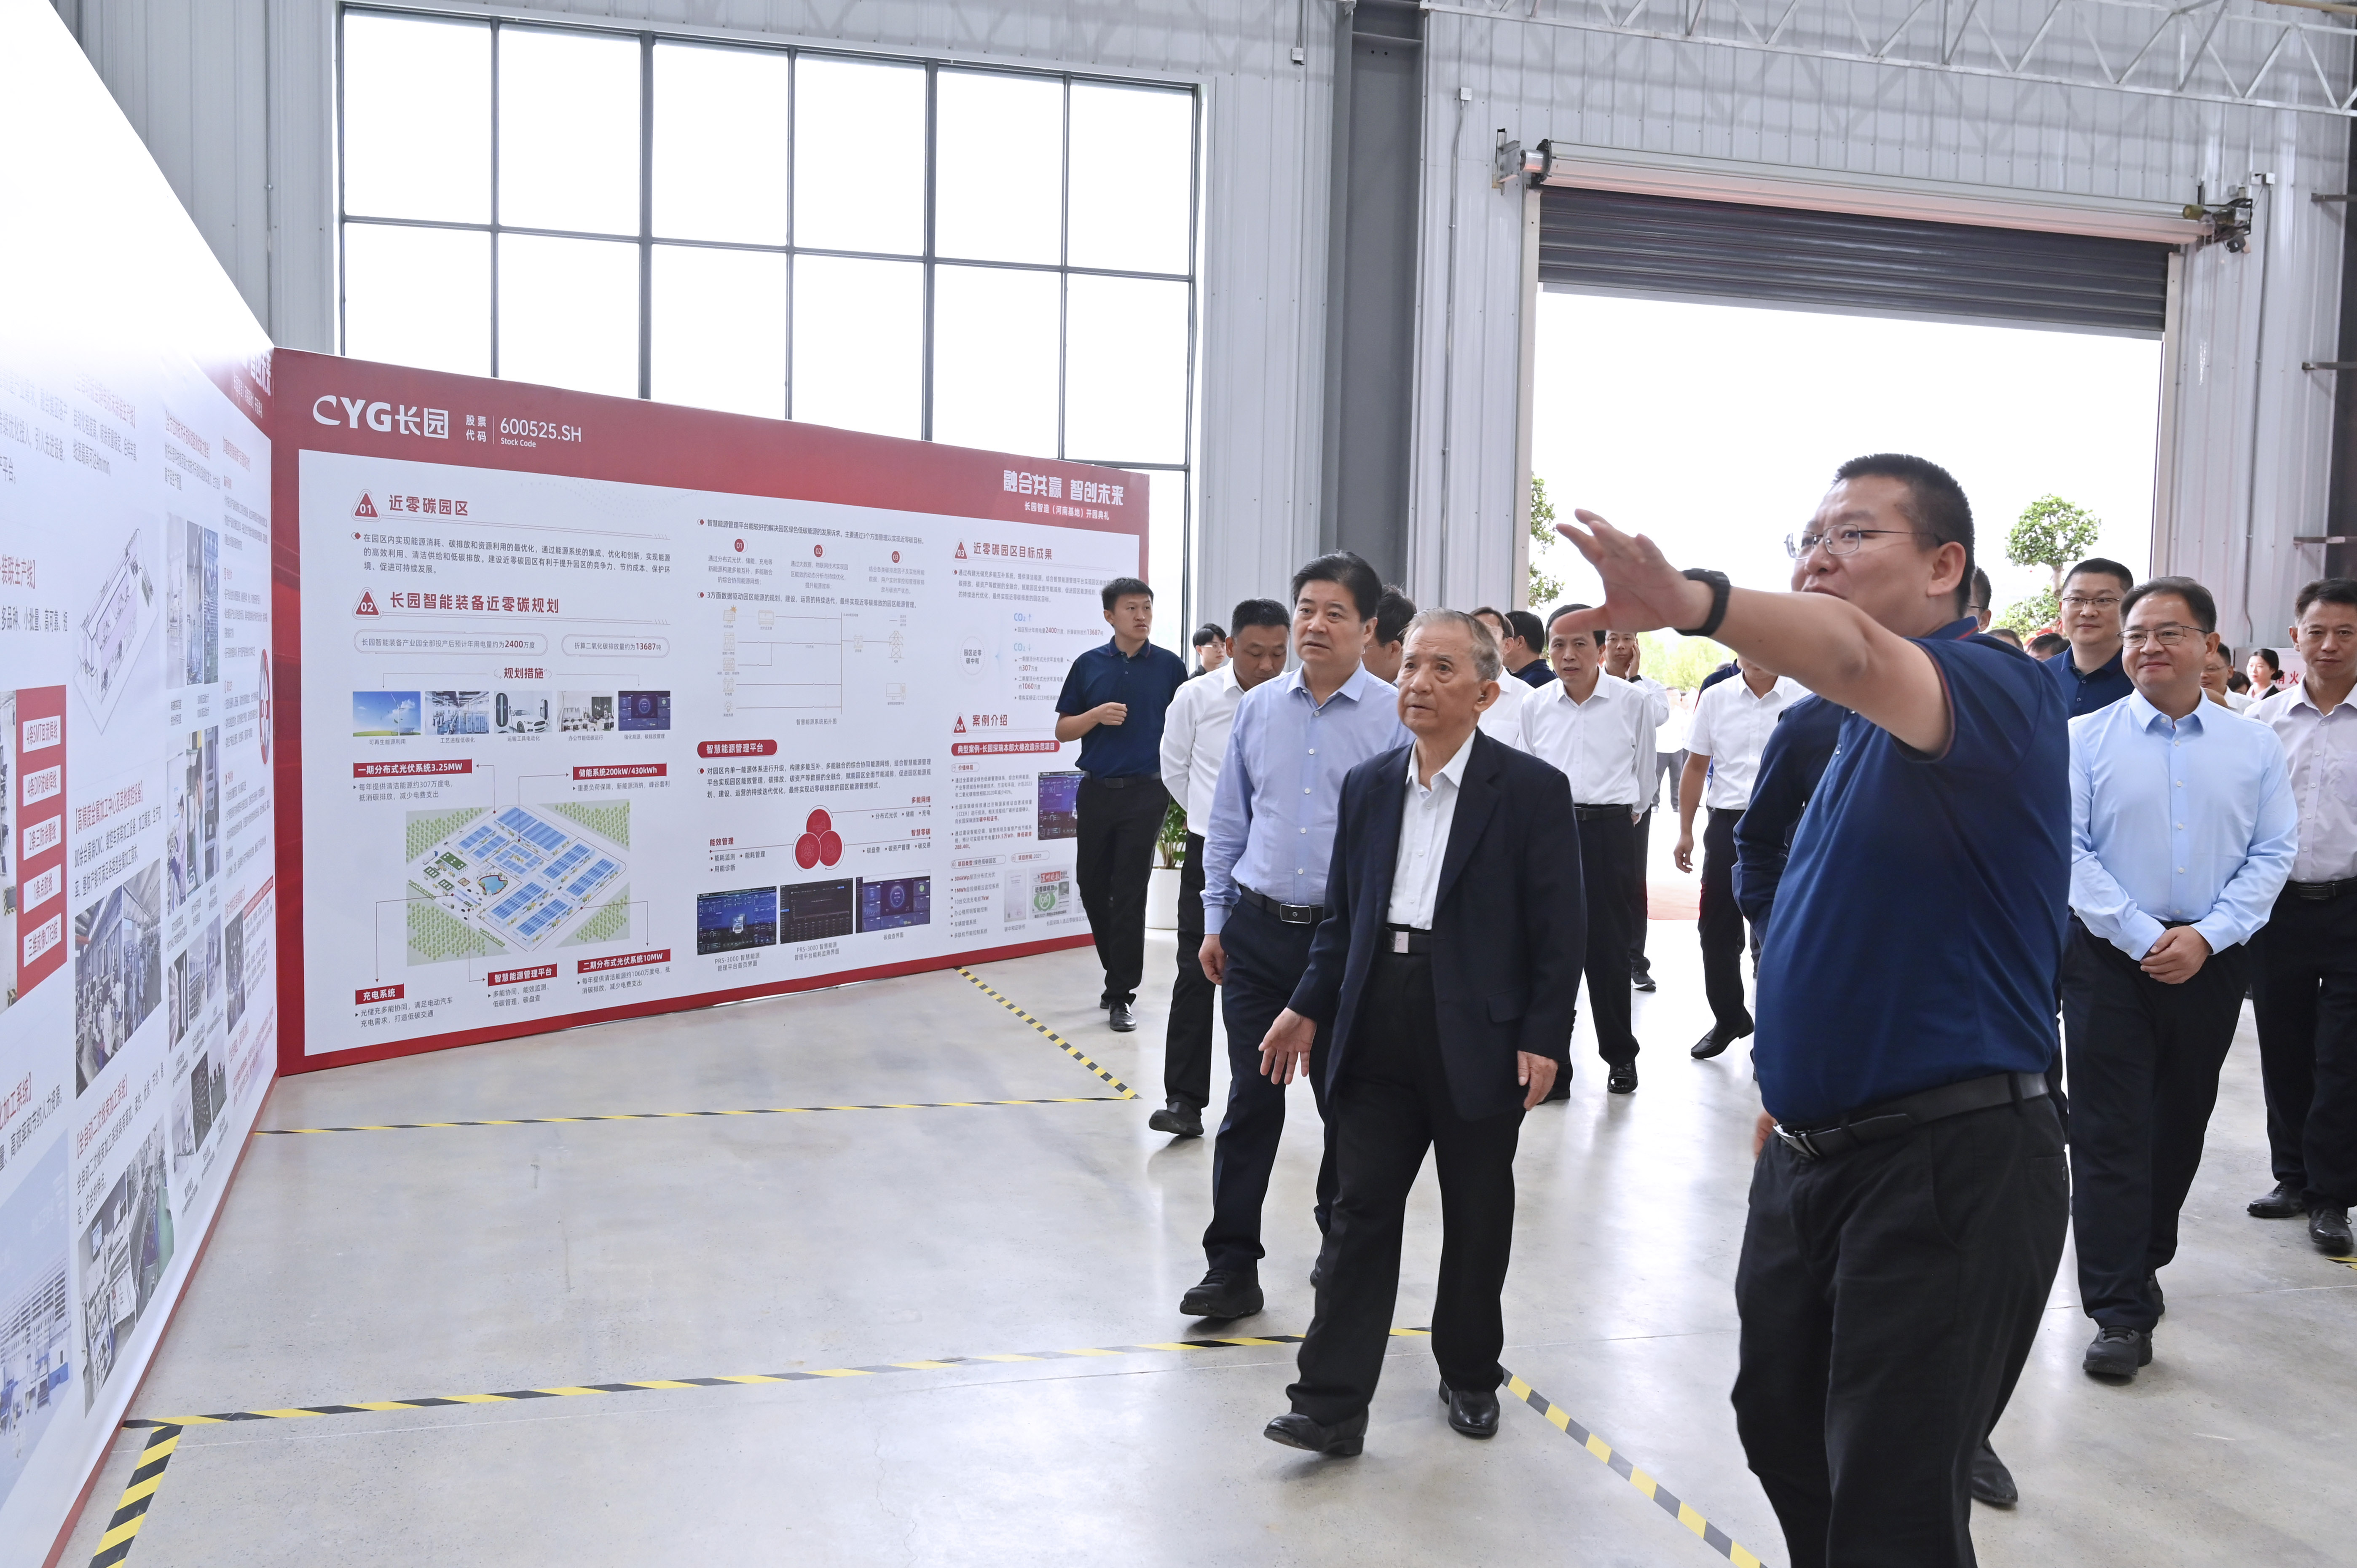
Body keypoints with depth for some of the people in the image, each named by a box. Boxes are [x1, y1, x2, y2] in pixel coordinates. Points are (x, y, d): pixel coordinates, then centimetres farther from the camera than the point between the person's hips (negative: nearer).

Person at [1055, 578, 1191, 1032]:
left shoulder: (1170, 666, 0)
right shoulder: (1088, 665, 4)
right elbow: (1063, 730, 6)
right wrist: (1097, 715, -13)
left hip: (1146, 792, -3)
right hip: (1097, 790, 3)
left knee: (1129, 893, -3)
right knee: (1092, 887, 10)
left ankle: (1122, 994, 5)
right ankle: (1119, 972, 29)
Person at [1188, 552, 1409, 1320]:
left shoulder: (1396, 716, -6)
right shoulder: (1257, 709, 6)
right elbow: (1229, 821, 12)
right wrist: (1215, 919, 10)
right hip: (1259, 931, 2)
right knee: (1250, 1102, 5)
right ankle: (1231, 1265, 13)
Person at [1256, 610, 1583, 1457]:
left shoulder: (1532, 789, -6)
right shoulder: (1368, 786, 8)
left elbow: (1558, 928, -6)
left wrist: (1544, 1037, -11)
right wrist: (1308, 1007, 7)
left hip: (1480, 1032, -3)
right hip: (1379, 1029, 3)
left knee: (1477, 1219, 12)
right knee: (1362, 1211, 3)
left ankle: (1470, 1375, 32)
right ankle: (1331, 1403, 7)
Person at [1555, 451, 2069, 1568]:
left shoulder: (1994, 686, -14)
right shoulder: (1857, 726, 13)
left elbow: (1853, 651, -38)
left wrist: (1693, 601, -56)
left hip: (1948, 1166, -9)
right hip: (1808, 1158, 9)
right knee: (1785, 1435, 21)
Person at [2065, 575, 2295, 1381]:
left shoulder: (2254, 747, 4)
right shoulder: (2087, 738, -3)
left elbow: (2273, 853, 1)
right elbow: (2069, 851, -8)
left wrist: (2206, 936, -12)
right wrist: (2145, 938, -14)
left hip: (2211, 964, 3)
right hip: (2110, 960, -3)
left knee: (2181, 1125, 14)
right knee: (2111, 1133, -4)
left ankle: (2141, 1262, 34)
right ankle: (2121, 1312, -1)